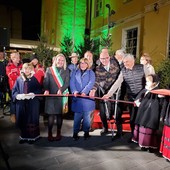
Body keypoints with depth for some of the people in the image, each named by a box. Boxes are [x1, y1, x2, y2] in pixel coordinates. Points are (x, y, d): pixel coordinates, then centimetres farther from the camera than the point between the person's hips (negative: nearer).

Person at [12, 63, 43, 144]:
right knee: (22, 120, 7)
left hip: (32, 103, -2)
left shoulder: (35, 79, 1)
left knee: (32, 120, 4)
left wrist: (33, 94, -19)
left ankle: (32, 137, 18)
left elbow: (39, 90, -3)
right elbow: (14, 90, 5)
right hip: (21, 103, 2)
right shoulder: (19, 79, 6)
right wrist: (18, 95, -13)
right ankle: (24, 136, 22)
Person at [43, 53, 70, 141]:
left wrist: (61, 90, -18)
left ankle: (58, 133, 15)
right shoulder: (49, 69, 11)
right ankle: (49, 134, 8)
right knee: (51, 114, -1)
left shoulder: (66, 71, 10)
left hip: (61, 95, 0)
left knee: (59, 114, 5)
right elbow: (46, 81, 2)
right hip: (51, 95, 0)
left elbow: (67, 83, -1)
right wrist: (46, 90, -17)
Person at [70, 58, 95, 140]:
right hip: (77, 97, 1)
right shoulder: (75, 72, 14)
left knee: (87, 116, 5)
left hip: (87, 97, -1)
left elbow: (91, 83, -8)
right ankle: (75, 133, 12)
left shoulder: (91, 73, 7)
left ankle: (86, 132, 20)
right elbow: (72, 82, 2)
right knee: (77, 116, 2)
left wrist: (85, 92, -21)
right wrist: (74, 91, -16)